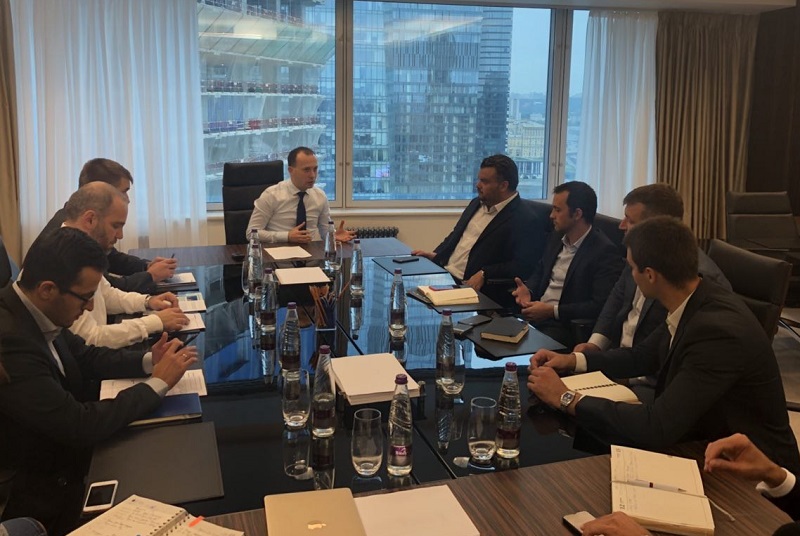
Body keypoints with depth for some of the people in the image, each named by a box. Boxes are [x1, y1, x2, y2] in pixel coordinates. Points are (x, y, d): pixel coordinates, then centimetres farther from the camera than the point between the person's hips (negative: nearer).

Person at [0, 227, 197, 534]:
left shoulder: (32, 312, -7)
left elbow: (84, 357, 10)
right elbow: (78, 426, -30)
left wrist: (147, 362, -7)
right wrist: (158, 383, -20)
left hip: (57, 451, 7)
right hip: (38, 494, -7)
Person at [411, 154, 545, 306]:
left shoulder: (525, 221, -11)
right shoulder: (477, 204, 16)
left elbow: (522, 266, -18)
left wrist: (484, 275, -24)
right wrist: (436, 255, 8)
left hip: (471, 287, -8)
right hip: (443, 274, 8)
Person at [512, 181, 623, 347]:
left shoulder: (604, 251, -12)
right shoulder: (557, 237, 11)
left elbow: (600, 306, -18)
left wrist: (552, 311, -18)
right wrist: (529, 290, 1)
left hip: (566, 326, -7)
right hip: (534, 315, 7)